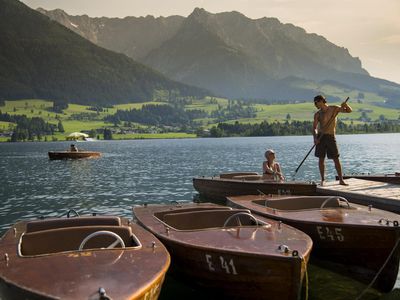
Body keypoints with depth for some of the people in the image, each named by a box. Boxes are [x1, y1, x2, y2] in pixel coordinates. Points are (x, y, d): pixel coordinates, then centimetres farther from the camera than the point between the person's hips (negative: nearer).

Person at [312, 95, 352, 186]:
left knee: (336, 159, -2)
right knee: (321, 159, 2)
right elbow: (314, 128, 1)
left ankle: (341, 180, 5)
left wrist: (346, 105, -17)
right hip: (321, 137, 1)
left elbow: (349, 111, 5)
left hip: (331, 137, -1)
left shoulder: (334, 108, 2)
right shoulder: (317, 114, 3)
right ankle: (322, 179, 12)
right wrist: (315, 138, -16)